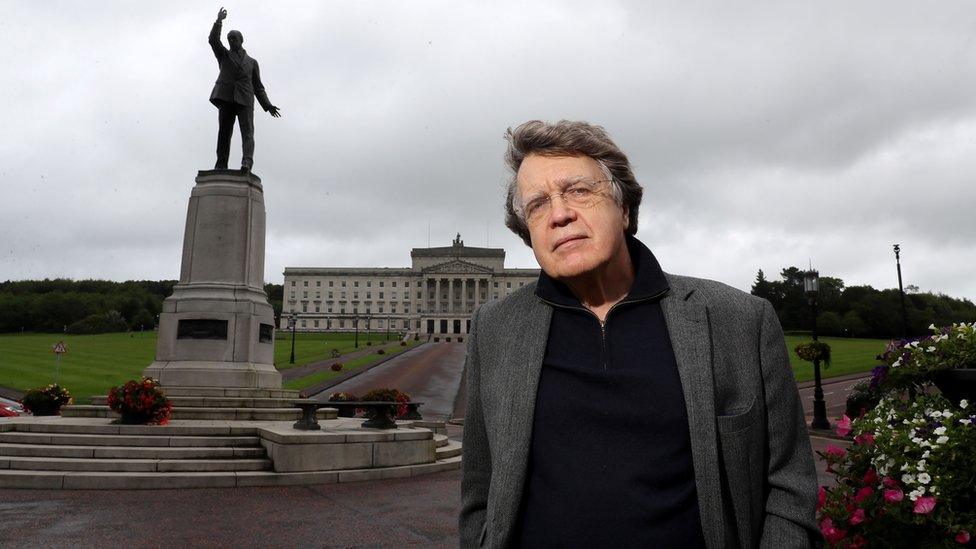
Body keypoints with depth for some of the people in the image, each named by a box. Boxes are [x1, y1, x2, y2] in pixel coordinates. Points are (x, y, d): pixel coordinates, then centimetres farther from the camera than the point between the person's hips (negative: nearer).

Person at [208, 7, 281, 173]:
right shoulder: (224, 55, 26)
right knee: (224, 131, -8)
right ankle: (221, 164, -14)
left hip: (244, 99, 0)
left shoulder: (252, 62, 25)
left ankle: (247, 162, -33)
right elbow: (213, 40, 7)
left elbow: (258, 86, 20)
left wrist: (267, 105, 7)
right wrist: (219, 21, -5)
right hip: (226, 97, 1)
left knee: (247, 131, -18)